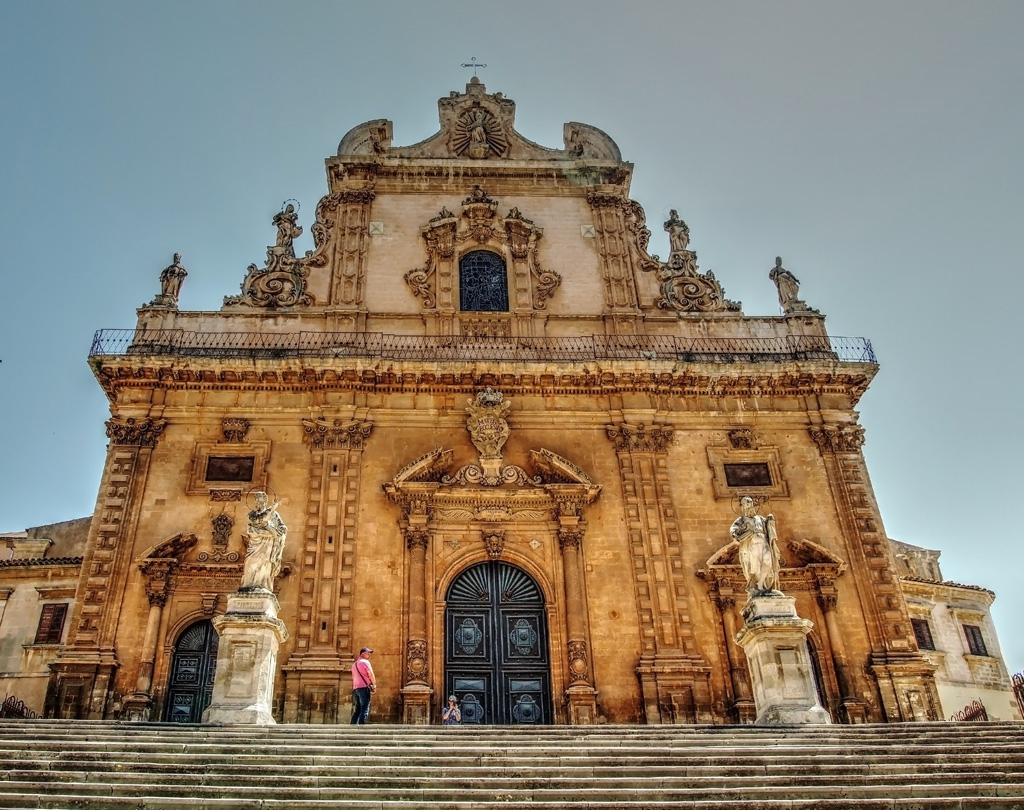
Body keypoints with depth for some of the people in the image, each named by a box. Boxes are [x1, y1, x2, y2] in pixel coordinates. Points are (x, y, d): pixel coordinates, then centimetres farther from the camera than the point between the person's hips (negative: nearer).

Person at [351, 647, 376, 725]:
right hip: (364, 687, -8)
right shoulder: (365, 662, -3)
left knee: (357, 710, 11)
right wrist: (374, 685, 3)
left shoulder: (354, 664, 23)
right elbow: (371, 675, -9)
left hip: (355, 688, 8)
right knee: (365, 710, -9)